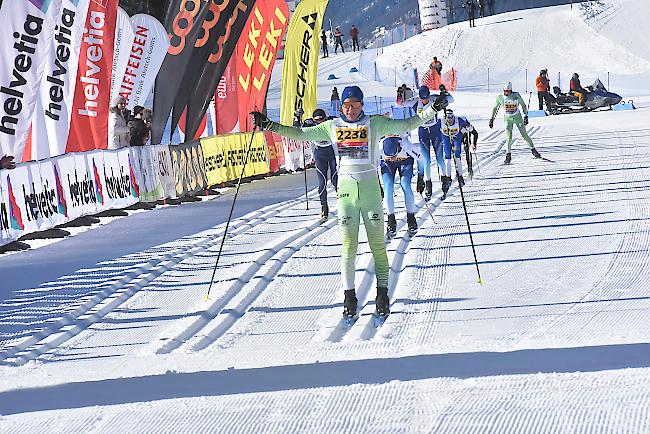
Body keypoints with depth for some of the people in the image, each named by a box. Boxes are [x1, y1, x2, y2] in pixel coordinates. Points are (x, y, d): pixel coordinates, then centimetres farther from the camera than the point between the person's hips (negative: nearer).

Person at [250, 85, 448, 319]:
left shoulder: (375, 124, 4)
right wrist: (268, 125, 7)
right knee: (348, 246, -2)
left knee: (377, 245, -1)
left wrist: (432, 109, -4)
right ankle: (349, 296, 3)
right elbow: (300, 134, 12)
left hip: (370, 188, -1)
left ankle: (382, 294, 6)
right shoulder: (331, 127, 9)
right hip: (346, 189, 1)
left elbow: (407, 124, 5)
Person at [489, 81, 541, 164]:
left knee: (524, 135, 4)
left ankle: (533, 149, 23)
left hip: (517, 117, 0)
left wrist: (526, 116, -8)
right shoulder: (500, 97, -9)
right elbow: (495, 108, 4)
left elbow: (523, 105, -3)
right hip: (508, 119, 0)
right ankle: (508, 155, -6)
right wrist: (491, 119, 3)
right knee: (509, 137, -14)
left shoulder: (516, 95, -14)